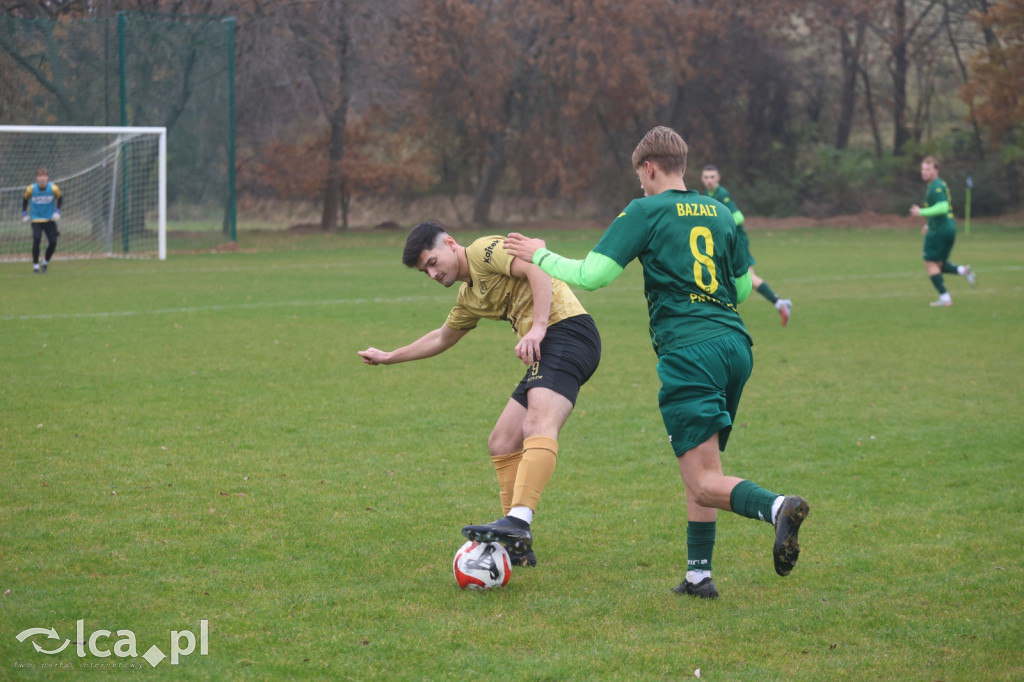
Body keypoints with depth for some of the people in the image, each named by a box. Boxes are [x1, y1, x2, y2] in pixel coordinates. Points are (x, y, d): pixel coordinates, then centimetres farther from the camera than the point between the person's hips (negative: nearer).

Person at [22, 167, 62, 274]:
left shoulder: (53, 188, -11)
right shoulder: (31, 189, -11)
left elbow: (60, 199, 8)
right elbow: (25, 200, 9)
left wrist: (57, 211, -3)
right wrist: (24, 213, 4)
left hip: (50, 219, 1)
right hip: (36, 220, -1)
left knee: (53, 242, -8)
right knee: (36, 240, -20)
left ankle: (45, 262, 19)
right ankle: (35, 265, -6)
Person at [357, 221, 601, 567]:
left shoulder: (482, 250, -2)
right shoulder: (469, 297, 25)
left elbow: (538, 272, -17)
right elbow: (442, 337, 43)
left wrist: (538, 328, -26)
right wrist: (388, 357, 51)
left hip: (566, 329, -10)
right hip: (544, 355, 10)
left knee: (538, 426, -29)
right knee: (502, 444, 8)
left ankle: (519, 523, -48)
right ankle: (518, 547, 8)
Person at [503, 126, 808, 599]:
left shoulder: (645, 212, -1)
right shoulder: (720, 213, 17)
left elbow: (592, 275, -6)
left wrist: (540, 256, 10)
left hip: (688, 352, -7)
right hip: (736, 345, 7)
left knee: (704, 483, -10)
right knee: (702, 468, 19)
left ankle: (775, 507, -37)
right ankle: (699, 573, 18)